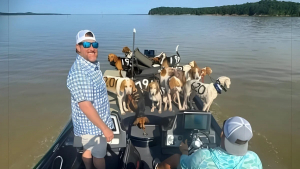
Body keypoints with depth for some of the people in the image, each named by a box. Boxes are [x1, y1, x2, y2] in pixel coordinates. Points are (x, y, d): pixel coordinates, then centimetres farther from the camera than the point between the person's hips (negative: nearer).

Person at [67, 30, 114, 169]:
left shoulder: (93, 65, 2)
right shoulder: (79, 72, -30)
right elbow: (85, 106, -32)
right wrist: (105, 128, -27)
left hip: (91, 123, 9)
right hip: (92, 125, -9)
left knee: (89, 149, 25)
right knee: (99, 154, 12)